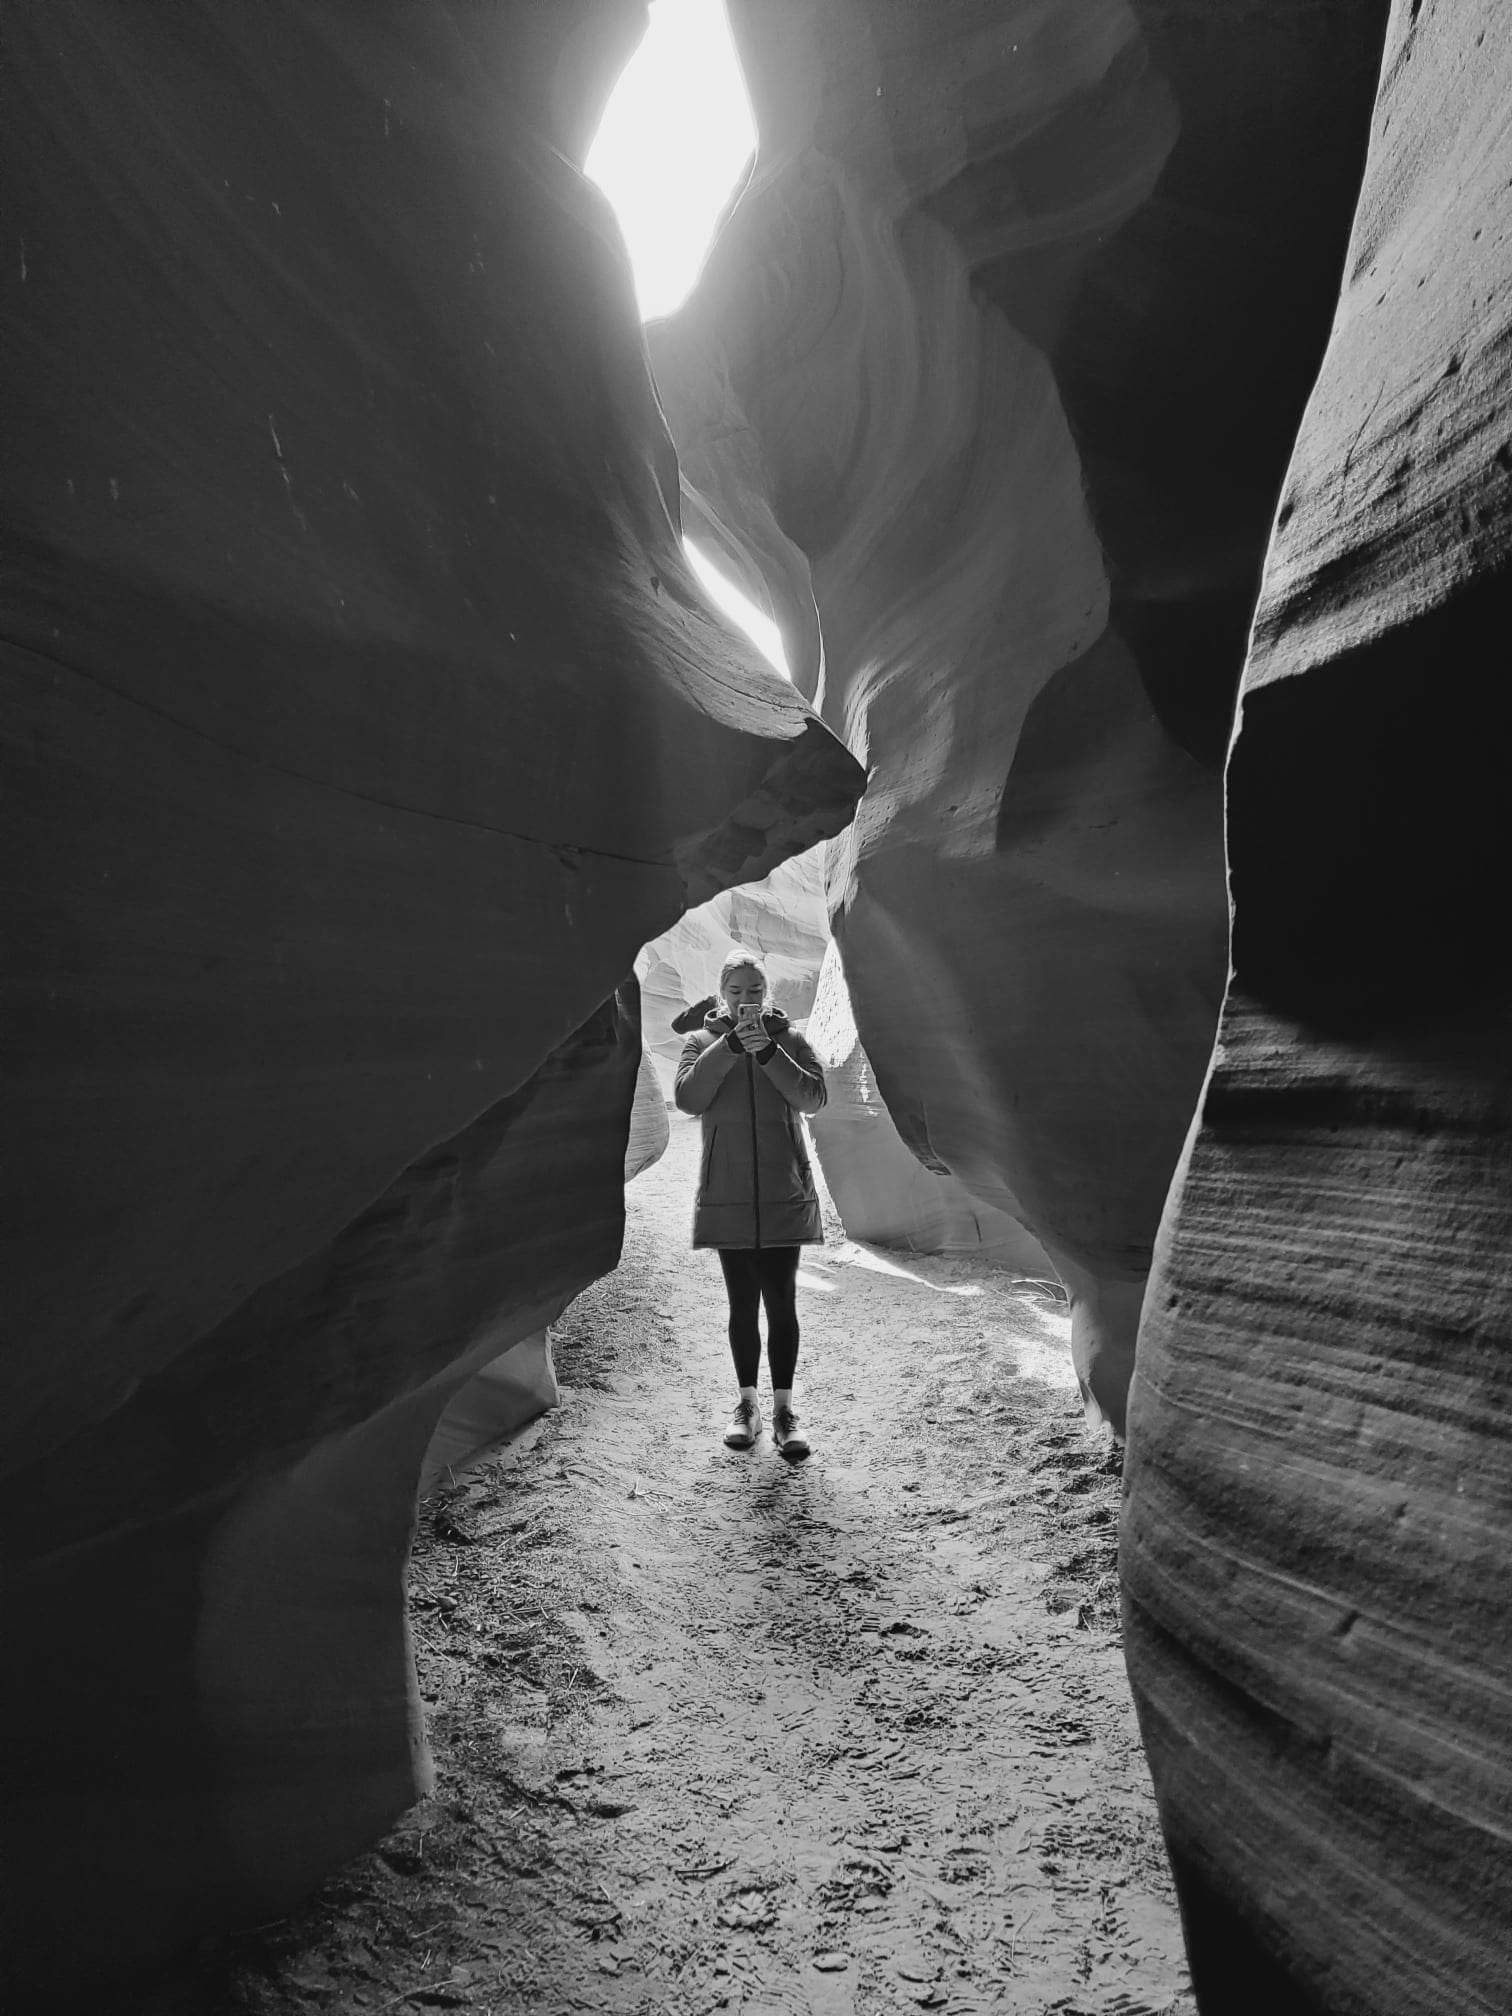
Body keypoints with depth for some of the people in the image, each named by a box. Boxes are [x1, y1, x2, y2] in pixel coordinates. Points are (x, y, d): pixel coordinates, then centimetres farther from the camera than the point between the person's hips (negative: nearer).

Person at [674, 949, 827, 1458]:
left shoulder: (788, 1039, 6)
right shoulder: (702, 1041, 7)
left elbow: (813, 1098, -7)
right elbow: (687, 1097, -10)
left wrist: (768, 1053, -17)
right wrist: (730, 1045, -16)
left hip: (783, 1193, 0)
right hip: (727, 1195, 1)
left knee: (781, 1301, -3)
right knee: (742, 1303, 8)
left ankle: (784, 1409, 4)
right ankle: (747, 1404, 18)